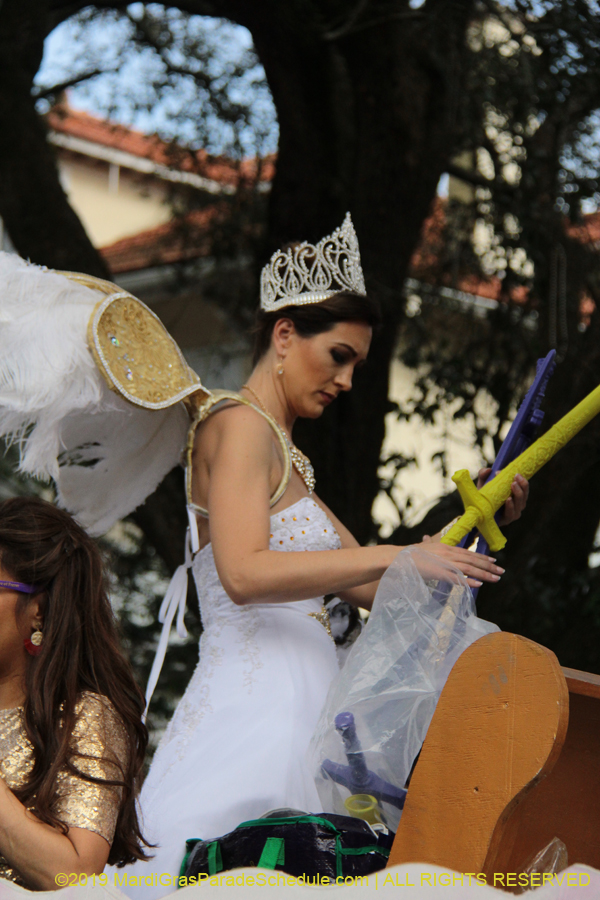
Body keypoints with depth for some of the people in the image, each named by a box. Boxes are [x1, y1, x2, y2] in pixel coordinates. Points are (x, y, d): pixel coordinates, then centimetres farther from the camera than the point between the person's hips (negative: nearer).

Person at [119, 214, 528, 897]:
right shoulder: (238, 425, -5)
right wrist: (395, 554, -21)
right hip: (255, 703, -9)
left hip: (298, 699, 9)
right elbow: (244, 574, -21)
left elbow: (369, 587, 21)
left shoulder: (283, 452, 24)